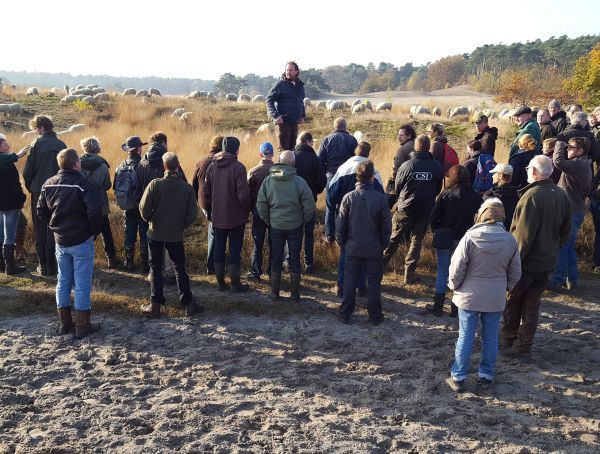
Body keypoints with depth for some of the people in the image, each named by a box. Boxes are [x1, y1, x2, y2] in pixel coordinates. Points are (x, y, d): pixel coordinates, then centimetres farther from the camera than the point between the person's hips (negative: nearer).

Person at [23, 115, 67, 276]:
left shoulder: (37, 143, -8)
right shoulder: (61, 144, 0)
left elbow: (27, 171, -8)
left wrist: (30, 187, 7)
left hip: (39, 192, -2)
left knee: (40, 230, 8)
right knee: (54, 229, 10)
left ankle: (43, 265, 9)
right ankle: (52, 265, 10)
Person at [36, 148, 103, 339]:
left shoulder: (49, 184, 2)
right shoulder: (83, 184, -18)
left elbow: (41, 211, 7)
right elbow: (94, 211, -27)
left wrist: (55, 226, 16)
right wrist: (95, 231, -11)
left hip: (60, 241, 6)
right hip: (81, 241, -6)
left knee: (63, 282, 16)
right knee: (82, 284, 3)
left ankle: (65, 323, 25)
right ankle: (83, 326, 9)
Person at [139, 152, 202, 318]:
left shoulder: (155, 184, -15)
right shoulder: (187, 188, -8)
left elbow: (144, 208, -15)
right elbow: (192, 214, -7)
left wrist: (149, 220, 5)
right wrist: (181, 225, 9)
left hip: (156, 233, -1)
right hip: (176, 235, 1)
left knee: (156, 269, 9)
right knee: (180, 268, 13)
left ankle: (155, 306, 13)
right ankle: (188, 303, 14)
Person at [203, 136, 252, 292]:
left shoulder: (212, 166, 2)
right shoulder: (238, 167, -16)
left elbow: (206, 192, 6)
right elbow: (243, 195, -19)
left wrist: (210, 210, 16)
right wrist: (248, 209, -2)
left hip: (217, 217, 5)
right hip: (236, 217, -5)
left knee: (219, 250, 14)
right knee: (235, 251, 5)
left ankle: (220, 282, 22)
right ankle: (236, 284, 12)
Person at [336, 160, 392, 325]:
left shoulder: (348, 198, -12)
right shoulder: (381, 198, -14)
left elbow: (340, 225, -7)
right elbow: (386, 226, -7)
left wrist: (342, 244, 8)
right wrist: (383, 245, 9)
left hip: (352, 249, 1)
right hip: (374, 249, -1)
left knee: (350, 281, 13)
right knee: (374, 282, 13)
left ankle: (345, 314, 19)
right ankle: (375, 316, 20)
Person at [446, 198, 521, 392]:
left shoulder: (470, 237, -16)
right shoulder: (510, 241, -5)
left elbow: (457, 267, -12)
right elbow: (515, 272, 4)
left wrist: (454, 285, 5)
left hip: (469, 297, -2)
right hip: (496, 299, 2)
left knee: (465, 337, 7)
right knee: (490, 338, 14)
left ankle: (458, 378, 13)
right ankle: (486, 375, 24)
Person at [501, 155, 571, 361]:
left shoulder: (533, 195, -23)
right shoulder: (561, 195, 2)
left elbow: (523, 234, -23)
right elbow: (566, 231, 11)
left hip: (527, 261, -6)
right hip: (547, 261, 6)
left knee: (513, 301, 14)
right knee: (532, 305, 13)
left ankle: (508, 340, 27)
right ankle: (524, 348, 18)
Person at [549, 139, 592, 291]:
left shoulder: (578, 164, -18)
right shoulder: (585, 165, 15)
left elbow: (558, 162, -32)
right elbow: (588, 190, 21)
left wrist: (560, 145, -14)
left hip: (570, 211, -10)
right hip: (577, 210, 10)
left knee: (561, 246, -3)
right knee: (569, 247, 16)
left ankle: (557, 280, 3)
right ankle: (572, 280, 22)